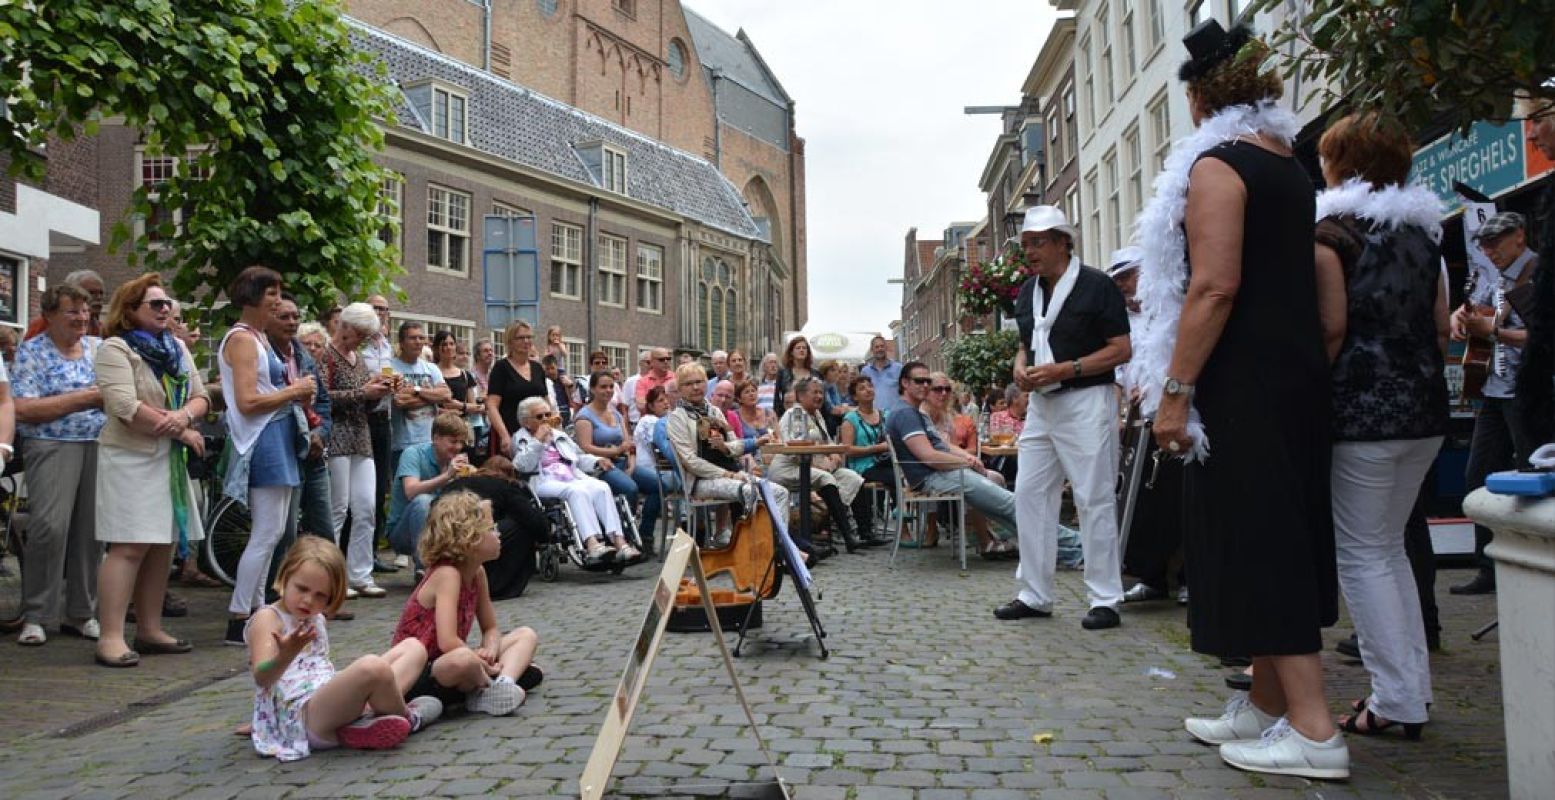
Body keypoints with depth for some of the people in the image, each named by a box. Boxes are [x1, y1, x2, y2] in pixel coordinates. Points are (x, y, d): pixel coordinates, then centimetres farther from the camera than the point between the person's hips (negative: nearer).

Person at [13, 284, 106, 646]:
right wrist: (84, 398, -10)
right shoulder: (31, 351, 1)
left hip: (99, 446, 4)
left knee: (91, 531, 4)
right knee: (50, 527, -13)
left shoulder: (99, 347, 14)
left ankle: (81, 613, 14)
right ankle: (34, 617, -1)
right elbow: (23, 410, -9)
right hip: (51, 446, -4)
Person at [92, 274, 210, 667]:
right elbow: (126, 407, -17)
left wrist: (184, 415, -13)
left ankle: (150, 629, 16)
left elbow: (201, 396, 11)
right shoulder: (116, 349, -6)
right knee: (129, 546, -11)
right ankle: (111, 637, -8)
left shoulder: (177, 348, 16)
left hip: (170, 459, 7)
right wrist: (183, 432, -12)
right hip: (130, 459, -7)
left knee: (162, 545, 8)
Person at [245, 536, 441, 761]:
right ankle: (406, 718, -5)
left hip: (336, 704, 9)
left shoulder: (316, 619, 21)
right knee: (373, 667, -35)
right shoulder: (267, 618, -5)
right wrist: (285, 655, -39)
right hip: (303, 717, -9)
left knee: (414, 648, 6)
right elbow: (262, 678, -21)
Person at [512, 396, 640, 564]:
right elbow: (523, 466, -5)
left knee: (601, 487, -28)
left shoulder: (559, 434, 31)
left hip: (573, 478, 5)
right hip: (544, 482, -5)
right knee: (577, 490, -37)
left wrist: (597, 461, 14)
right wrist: (538, 441, -11)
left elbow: (579, 458, 34)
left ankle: (619, 542, -41)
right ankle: (593, 544, -52)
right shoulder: (521, 438, 13)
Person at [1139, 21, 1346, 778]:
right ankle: (1267, 706, 23)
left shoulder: (1216, 165, -11)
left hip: (1244, 382, -9)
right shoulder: (1291, 167, 16)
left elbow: (1214, 287, -20)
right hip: (1296, 372, 9)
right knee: (1281, 532, 12)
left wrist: (1174, 390, -18)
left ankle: (1313, 728, -1)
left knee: (1254, 541, -5)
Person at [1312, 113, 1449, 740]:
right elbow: (1441, 325, 13)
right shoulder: (1423, 230, 13)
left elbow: (1332, 326, -15)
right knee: (1388, 545, 17)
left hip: (1362, 408, -8)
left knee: (1361, 552, 0)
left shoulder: (1333, 232, -8)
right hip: (1424, 407, 8)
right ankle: (1415, 688, 20)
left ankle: (1396, 698, 3)